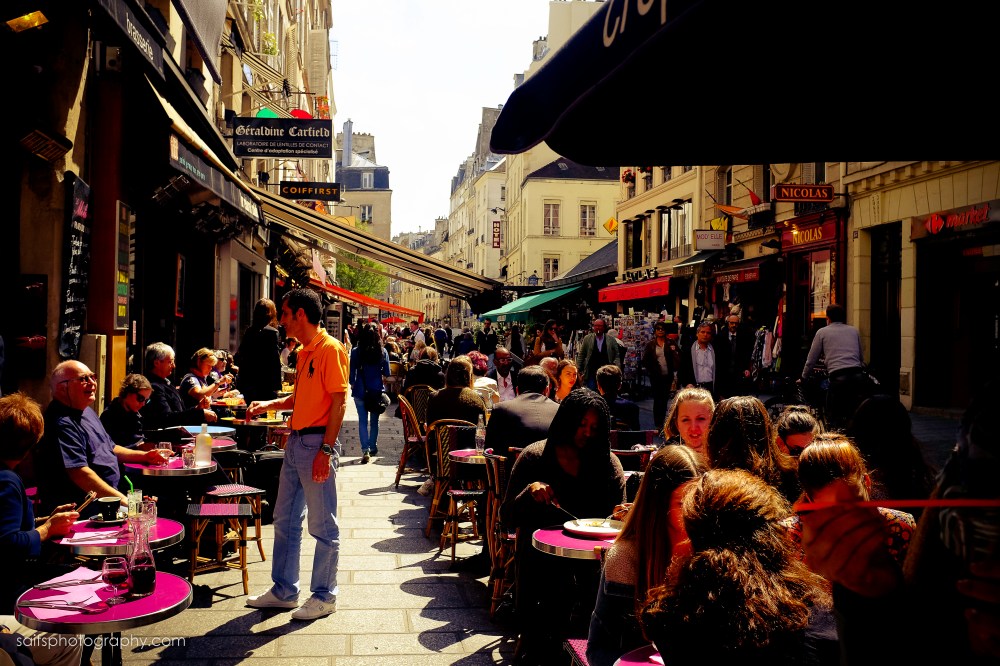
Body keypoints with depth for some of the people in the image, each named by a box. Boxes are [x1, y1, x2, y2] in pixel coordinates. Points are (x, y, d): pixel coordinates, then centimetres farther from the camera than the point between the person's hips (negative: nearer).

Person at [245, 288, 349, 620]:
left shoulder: (330, 348, -13)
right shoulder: (304, 351, 15)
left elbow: (339, 401, -18)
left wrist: (326, 449, -21)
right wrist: (268, 404, 11)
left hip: (318, 442, -10)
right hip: (296, 441, 10)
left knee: (323, 525, 2)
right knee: (285, 520, 15)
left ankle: (324, 596, 13)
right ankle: (284, 590, 27)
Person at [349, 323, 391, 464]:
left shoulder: (356, 351, -8)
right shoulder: (383, 352, -6)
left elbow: (352, 371, -3)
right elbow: (387, 373, 1)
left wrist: (352, 384, 14)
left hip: (360, 390, -1)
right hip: (377, 390, 1)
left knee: (363, 421, 3)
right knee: (374, 420, 16)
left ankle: (365, 451, -7)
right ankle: (373, 447, 27)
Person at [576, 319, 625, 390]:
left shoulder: (611, 339, 4)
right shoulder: (587, 338, 5)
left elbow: (617, 356, 7)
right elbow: (581, 356, 7)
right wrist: (579, 372, 2)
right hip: (591, 375, 0)